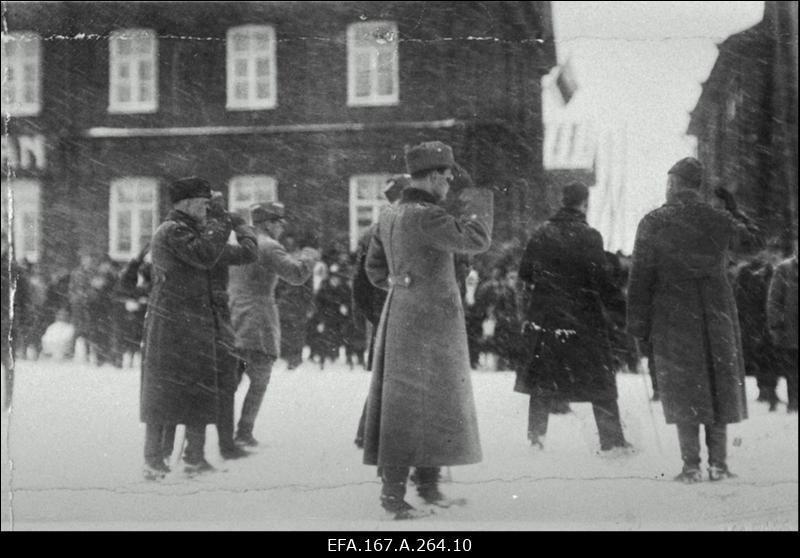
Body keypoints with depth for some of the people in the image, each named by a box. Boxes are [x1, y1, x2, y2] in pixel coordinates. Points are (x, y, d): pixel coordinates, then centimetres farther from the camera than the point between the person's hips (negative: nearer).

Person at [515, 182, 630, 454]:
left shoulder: (541, 234, 2)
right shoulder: (589, 238, -12)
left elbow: (524, 273, 8)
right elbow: (601, 281, -14)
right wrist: (618, 297, 2)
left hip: (544, 318, 4)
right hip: (584, 320, -4)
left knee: (542, 380, 14)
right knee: (600, 381, 3)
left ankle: (536, 436, 13)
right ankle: (612, 440, 3)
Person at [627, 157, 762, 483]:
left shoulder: (654, 224, -6)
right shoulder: (720, 220, 1)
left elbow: (640, 277, -6)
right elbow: (753, 239, 20)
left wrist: (638, 323, -1)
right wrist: (734, 209, 30)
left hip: (672, 316, -2)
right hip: (717, 315, 2)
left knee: (683, 388, 3)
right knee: (719, 385, 10)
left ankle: (691, 466, -1)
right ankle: (719, 464, 9)